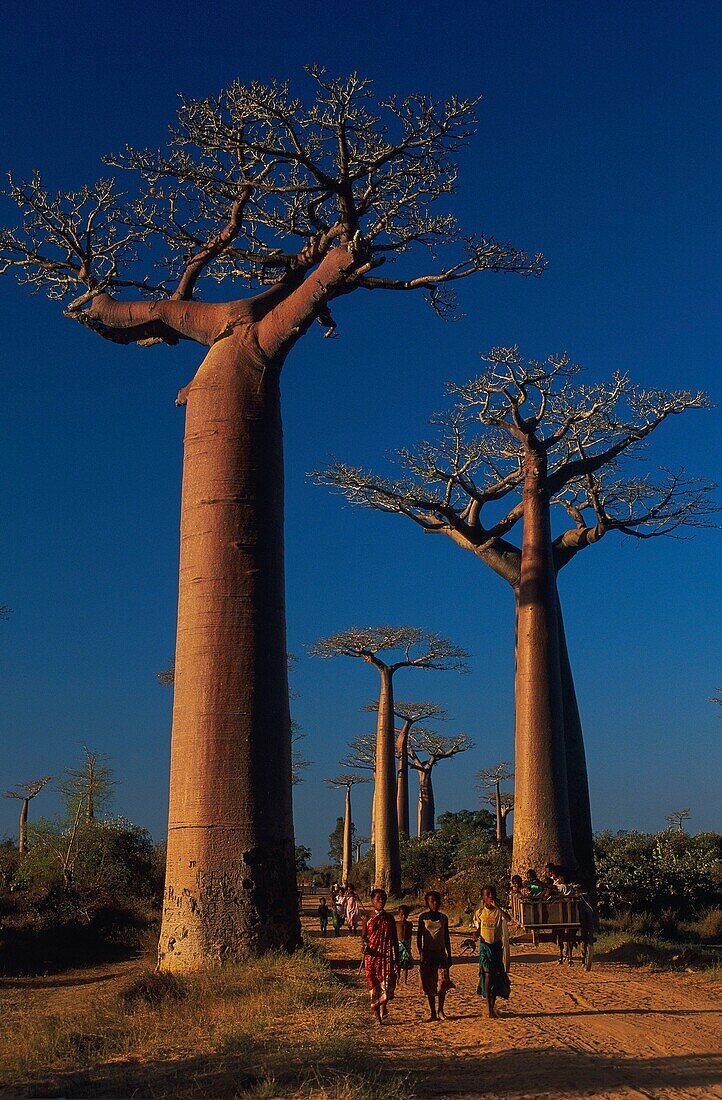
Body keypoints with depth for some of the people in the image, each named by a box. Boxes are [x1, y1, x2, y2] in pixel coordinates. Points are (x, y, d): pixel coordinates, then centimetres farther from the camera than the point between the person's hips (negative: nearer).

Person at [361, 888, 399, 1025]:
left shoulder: (390, 919, 8)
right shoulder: (367, 919, 3)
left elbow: (395, 940, 10)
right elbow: (363, 937, 2)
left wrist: (397, 960, 7)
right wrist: (364, 946, -22)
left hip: (387, 956, 1)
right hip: (372, 955, -1)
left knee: (388, 985, -11)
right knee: (374, 984, 2)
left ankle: (382, 1007, 16)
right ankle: (377, 1014, 17)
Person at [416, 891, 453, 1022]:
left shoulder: (443, 918, 8)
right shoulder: (423, 917, 1)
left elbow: (446, 938, 14)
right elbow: (418, 937, 2)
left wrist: (449, 956, 11)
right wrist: (421, 953, -9)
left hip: (441, 954, 1)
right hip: (427, 953, -1)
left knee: (443, 982, -11)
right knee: (429, 985, 2)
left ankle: (440, 1010, 6)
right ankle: (433, 1013, 12)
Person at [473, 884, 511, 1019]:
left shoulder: (499, 912, -3)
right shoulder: (479, 913, 1)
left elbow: (508, 918, -24)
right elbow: (477, 929, 8)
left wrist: (497, 906, -27)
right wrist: (476, 936, -13)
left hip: (497, 945, 1)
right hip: (485, 945, -1)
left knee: (496, 975, 7)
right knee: (487, 972, -14)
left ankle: (492, 1006, 23)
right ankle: (489, 1008, -10)